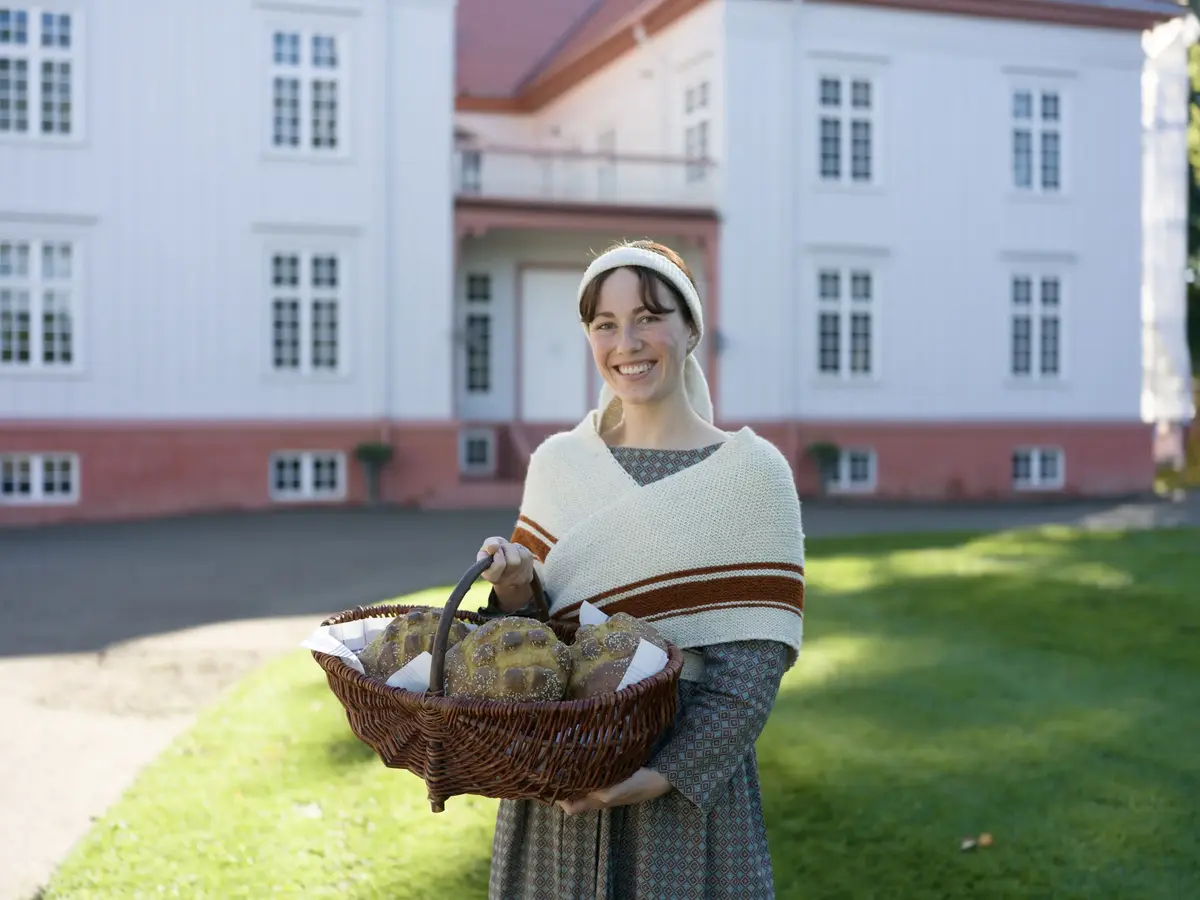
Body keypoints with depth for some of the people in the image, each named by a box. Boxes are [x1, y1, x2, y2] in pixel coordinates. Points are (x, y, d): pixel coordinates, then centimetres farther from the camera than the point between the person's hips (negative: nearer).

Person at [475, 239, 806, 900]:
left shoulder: (750, 471, -7)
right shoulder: (557, 461, 5)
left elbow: (756, 660, -10)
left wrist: (666, 773, -20)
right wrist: (514, 595, -11)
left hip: (688, 768, -3)